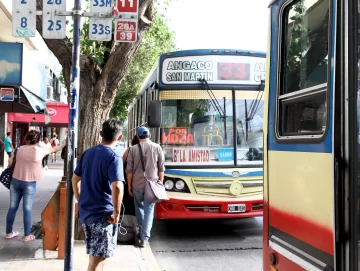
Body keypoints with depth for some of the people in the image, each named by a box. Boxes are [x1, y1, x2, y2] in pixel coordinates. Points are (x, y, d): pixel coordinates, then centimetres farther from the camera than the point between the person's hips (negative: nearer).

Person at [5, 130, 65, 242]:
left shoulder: (20, 149, 0)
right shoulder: (39, 151, -8)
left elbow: (10, 163, 1)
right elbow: (53, 149, 8)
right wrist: (63, 144, 25)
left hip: (15, 181, 4)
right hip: (29, 183, -3)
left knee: (13, 207, 12)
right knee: (27, 209, 2)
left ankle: (9, 232, 23)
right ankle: (27, 235, 9)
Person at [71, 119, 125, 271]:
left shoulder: (87, 153, 7)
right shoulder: (113, 157, -15)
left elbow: (75, 179, 14)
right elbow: (117, 187, -28)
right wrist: (116, 213, -18)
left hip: (85, 212, 7)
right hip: (103, 215, -7)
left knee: (94, 256, 22)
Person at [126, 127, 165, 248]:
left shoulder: (133, 149, 0)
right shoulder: (157, 148, 0)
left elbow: (129, 170, 0)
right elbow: (161, 169, 2)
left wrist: (129, 185, 9)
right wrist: (161, 183, 10)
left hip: (137, 184, 1)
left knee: (139, 208, 20)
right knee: (149, 210, 3)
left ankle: (142, 232, 28)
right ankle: (144, 237, -3)